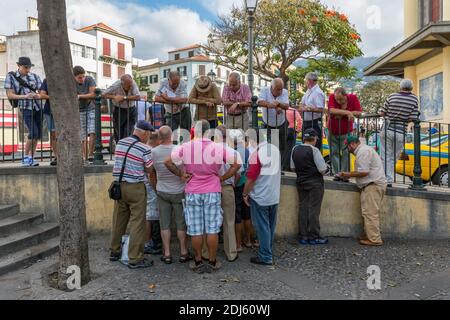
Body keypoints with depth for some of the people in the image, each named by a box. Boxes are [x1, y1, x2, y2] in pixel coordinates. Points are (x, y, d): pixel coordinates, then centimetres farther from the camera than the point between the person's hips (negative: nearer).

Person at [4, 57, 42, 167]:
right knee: (33, 133, -17)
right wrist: (25, 96, -18)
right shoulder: (11, 76, 1)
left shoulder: (34, 76, 7)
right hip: (26, 108, -4)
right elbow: (10, 95, -4)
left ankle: (31, 158, 15)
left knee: (38, 134, 2)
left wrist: (38, 96, -16)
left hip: (37, 107, 4)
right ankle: (25, 157, 0)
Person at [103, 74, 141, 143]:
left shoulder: (133, 84, -18)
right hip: (118, 110, 1)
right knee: (118, 133, 5)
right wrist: (114, 97, -25)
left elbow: (138, 97, -28)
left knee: (128, 134, -8)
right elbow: (104, 94, -9)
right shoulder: (116, 86, -17)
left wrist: (124, 97, -28)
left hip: (131, 110, 0)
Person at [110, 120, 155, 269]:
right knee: (137, 223, 1)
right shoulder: (145, 149, -14)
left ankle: (115, 251, 31)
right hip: (136, 188, -6)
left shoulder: (120, 143, 4)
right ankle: (135, 259, 6)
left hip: (119, 185, 7)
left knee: (118, 220, 18)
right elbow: (149, 170, -5)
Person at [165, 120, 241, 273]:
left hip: (192, 193, 1)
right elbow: (236, 164, -3)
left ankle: (198, 262, 18)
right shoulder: (219, 148, -7)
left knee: (196, 230, 8)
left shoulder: (185, 147, -6)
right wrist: (222, 178, 2)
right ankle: (212, 262, 16)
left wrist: (181, 175, 4)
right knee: (212, 229, 7)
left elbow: (168, 162, -2)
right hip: (212, 192, 0)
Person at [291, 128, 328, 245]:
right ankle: (314, 237, 8)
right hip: (315, 183, -6)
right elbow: (322, 170, -15)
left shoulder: (295, 149, 3)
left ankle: (302, 236, 15)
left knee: (302, 208, 10)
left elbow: (293, 167, 11)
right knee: (314, 209, 1)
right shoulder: (314, 150, -15)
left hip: (301, 182, 6)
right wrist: (325, 167, 6)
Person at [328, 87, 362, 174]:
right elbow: (332, 110, -30)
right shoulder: (332, 97, -15)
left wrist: (342, 114, -24)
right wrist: (347, 112, -31)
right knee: (334, 153, 3)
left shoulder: (353, 98, -12)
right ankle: (337, 174, 9)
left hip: (346, 132, -1)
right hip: (332, 132, 1)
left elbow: (359, 113, -18)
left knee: (345, 154, -3)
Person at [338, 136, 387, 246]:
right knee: (370, 213, 12)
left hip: (373, 185, -11)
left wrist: (349, 175, -7)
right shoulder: (365, 149, 22)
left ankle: (374, 239, -6)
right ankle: (368, 235, 17)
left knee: (370, 213, -9)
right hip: (373, 184, 11)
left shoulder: (363, 151, -12)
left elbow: (364, 172, -19)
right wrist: (350, 174, 13)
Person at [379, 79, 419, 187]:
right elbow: (413, 119, -6)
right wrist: (404, 118, 14)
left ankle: (387, 180, 1)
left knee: (386, 157, 5)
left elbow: (381, 113, 0)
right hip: (401, 132, 0)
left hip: (387, 129, 0)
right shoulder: (414, 99, -1)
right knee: (394, 158, 11)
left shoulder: (392, 96, 0)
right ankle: (389, 181, 11)